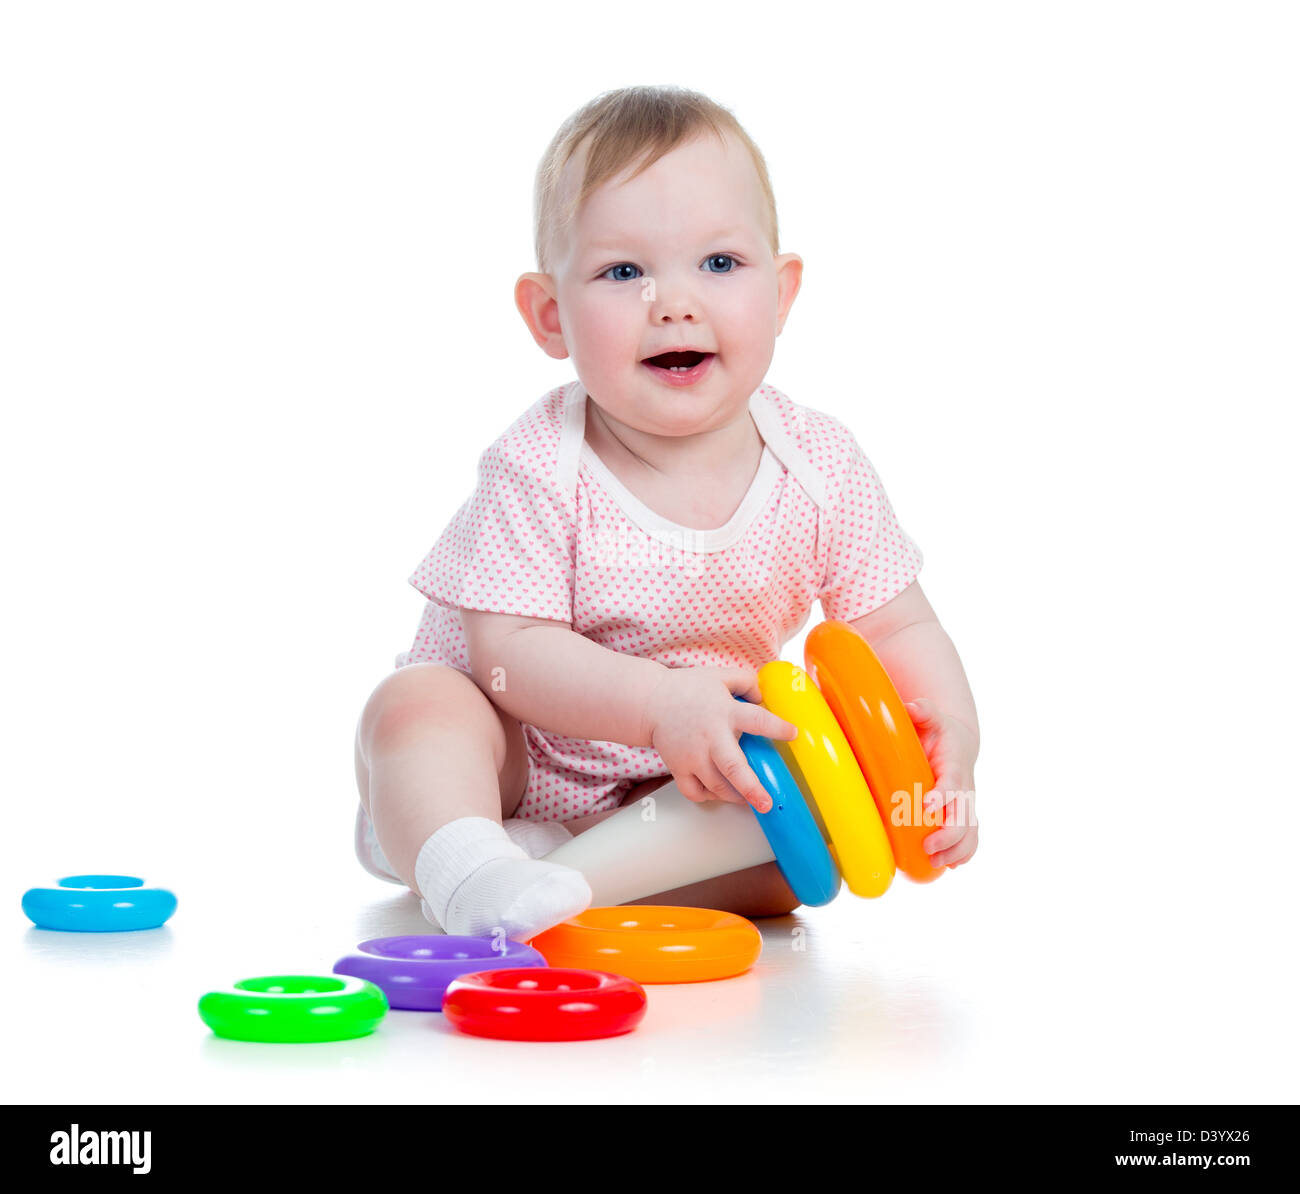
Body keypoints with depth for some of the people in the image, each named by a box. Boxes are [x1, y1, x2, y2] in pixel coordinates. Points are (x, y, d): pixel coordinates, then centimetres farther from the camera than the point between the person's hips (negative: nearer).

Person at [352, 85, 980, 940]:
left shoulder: (821, 467, -13)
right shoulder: (539, 471, -22)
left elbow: (900, 632, -7)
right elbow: (509, 649, -25)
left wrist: (951, 744, -27)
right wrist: (659, 702, -40)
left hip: (701, 781, 3)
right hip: (520, 762, -2)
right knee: (415, 702, -28)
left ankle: (569, 868, -26)